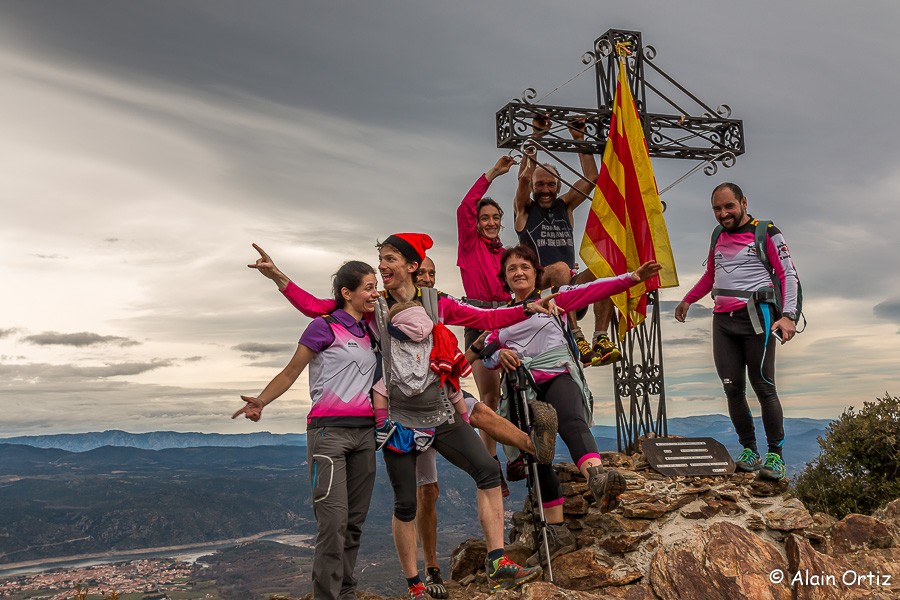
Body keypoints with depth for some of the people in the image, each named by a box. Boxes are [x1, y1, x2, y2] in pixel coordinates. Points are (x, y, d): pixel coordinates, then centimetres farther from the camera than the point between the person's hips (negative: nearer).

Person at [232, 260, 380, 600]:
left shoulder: (366, 332, 17)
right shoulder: (324, 327, -3)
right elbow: (290, 373, -3)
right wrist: (260, 402, -16)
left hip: (364, 432, 7)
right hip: (329, 431, -7)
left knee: (355, 520, 7)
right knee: (333, 518, -13)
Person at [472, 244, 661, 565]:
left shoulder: (552, 298, 14)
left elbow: (595, 289, 4)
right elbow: (486, 353, 13)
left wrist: (634, 277, -7)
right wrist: (500, 354, -10)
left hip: (557, 376, -4)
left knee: (571, 423, -34)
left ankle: (598, 481, -62)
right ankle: (557, 533, 6)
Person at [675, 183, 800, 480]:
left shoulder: (767, 233, 0)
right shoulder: (718, 237, 17)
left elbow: (788, 274, -4)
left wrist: (788, 315, -15)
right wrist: (688, 299, 35)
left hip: (756, 317, -5)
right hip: (723, 320, 5)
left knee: (764, 388, -5)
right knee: (733, 389, 1)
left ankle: (775, 455, 5)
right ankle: (749, 451, 12)